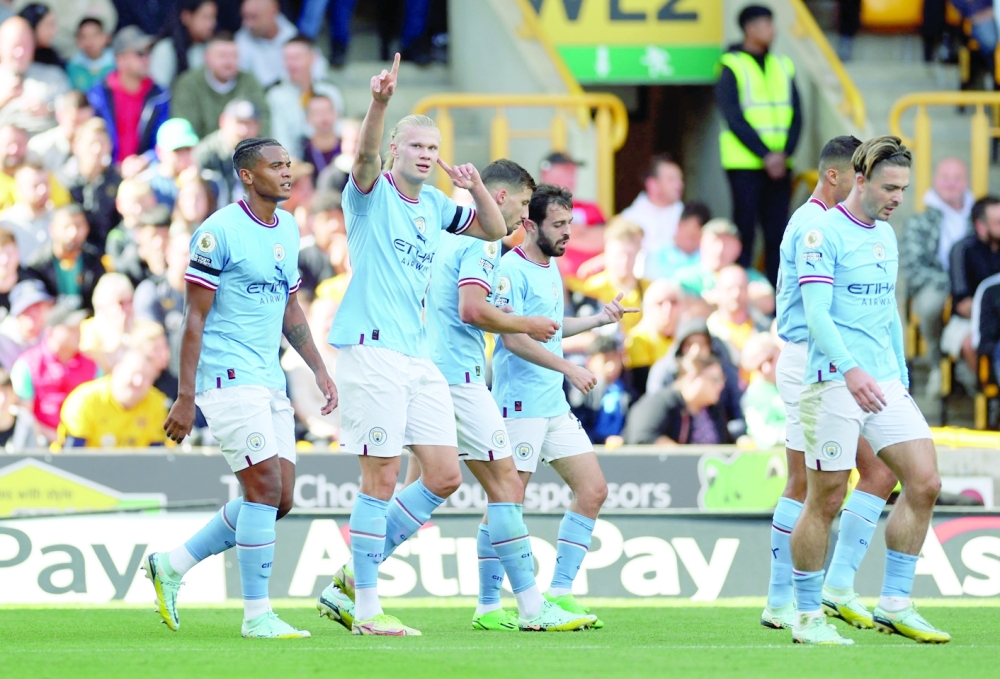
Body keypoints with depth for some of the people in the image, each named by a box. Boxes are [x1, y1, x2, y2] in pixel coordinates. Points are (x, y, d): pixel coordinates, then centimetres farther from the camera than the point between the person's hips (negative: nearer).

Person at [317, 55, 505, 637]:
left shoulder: (435, 206, 17)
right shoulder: (372, 193, -3)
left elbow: (495, 230, 23)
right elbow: (365, 156, -23)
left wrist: (477, 187, 3)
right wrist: (380, 102, -41)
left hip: (419, 356, 8)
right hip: (371, 349, -8)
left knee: (445, 477, 5)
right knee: (382, 478, -8)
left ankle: (360, 571, 15)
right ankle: (366, 609, -2)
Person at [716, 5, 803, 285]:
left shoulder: (782, 66, 13)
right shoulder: (732, 67, -3)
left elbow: (796, 115, 8)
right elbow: (734, 119, -10)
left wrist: (785, 153, -8)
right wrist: (766, 155, -16)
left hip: (779, 164, 5)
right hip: (745, 165, -5)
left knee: (777, 234, 2)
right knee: (745, 233, -5)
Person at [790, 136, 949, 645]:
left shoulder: (886, 235, 16)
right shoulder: (824, 233, -9)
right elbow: (816, 313, -18)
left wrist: (901, 374, 20)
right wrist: (851, 370, -30)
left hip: (884, 384, 8)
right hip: (834, 385, -8)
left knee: (924, 484, -1)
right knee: (825, 501, -3)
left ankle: (894, 606, 6)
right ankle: (807, 616, 7)